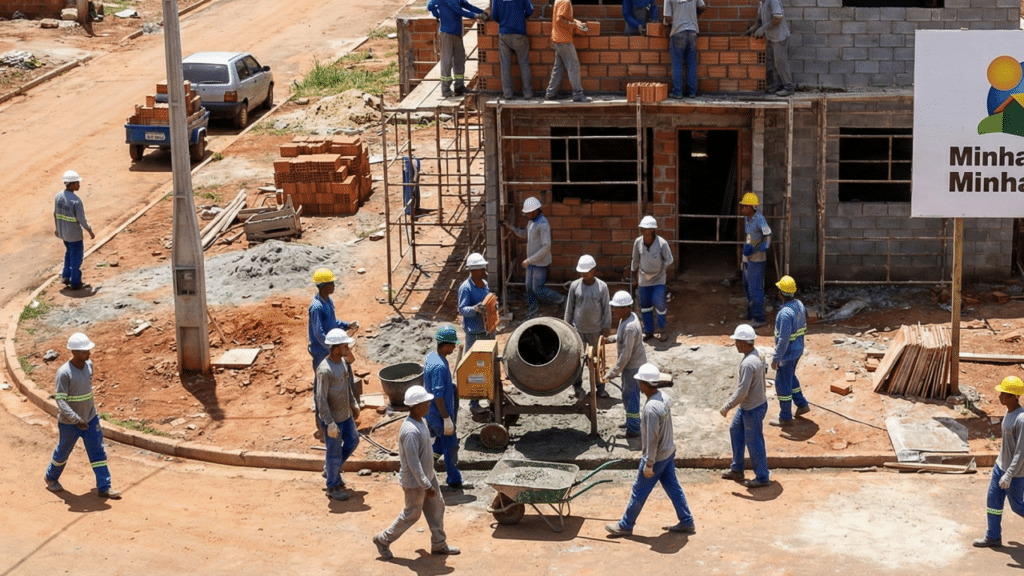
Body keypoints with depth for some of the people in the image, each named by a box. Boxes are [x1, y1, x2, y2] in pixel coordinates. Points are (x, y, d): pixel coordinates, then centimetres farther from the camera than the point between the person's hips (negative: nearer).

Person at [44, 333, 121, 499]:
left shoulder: (89, 365, -5)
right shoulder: (64, 373, -25)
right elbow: (60, 400, -26)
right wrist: (76, 419, -34)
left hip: (90, 418, 5)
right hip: (69, 423, -5)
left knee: (98, 452, 3)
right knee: (63, 452, 15)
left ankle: (104, 487, 7)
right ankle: (51, 478, 41)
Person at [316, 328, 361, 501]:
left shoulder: (343, 361, 0)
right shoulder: (325, 370, -28)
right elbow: (321, 399, -26)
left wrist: (354, 404, 22)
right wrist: (330, 424, -25)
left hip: (345, 414, 9)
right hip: (332, 418, -9)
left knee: (352, 441, 22)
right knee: (335, 451, 5)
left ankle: (331, 467, 41)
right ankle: (333, 487, 22)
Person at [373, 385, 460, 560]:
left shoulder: (418, 422, -2)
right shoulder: (411, 431, -33)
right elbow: (413, 463, -31)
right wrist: (426, 486, -27)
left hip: (427, 475, 9)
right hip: (415, 481, -9)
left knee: (436, 506, 16)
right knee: (412, 514, 7)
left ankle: (439, 544, 30)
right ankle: (383, 540, 23)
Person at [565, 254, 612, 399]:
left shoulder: (602, 286, -7)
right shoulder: (575, 286, -4)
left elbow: (607, 308, -1)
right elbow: (569, 308, 4)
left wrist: (606, 327, -1)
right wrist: (567, 326, 5)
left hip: (596, 330, -1)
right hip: (578, 329, 1)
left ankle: (600, 387, 20)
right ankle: (577, 386, 21)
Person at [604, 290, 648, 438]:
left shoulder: (630, 327, -31)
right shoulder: (629, 317, -1)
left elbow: (625, 355, -29)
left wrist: (612, 373, -25)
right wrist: (611, 338, 8)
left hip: (633, 366, -10)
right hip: (631, 364, 10)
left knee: (630, 396, 3)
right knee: (627, 395, 23)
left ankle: (634, 429, 16)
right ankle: (631, 421, 39)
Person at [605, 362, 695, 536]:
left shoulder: (651, 408, -31)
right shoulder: (665, 397, -3)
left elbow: (652, 439, -27)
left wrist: (649, 464, -18)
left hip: (656, 457, -8)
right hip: (669, 451, 8)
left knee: (639, 491, 6)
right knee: (672, 486, 18)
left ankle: (625, 526, 20)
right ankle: (686, 522, 25)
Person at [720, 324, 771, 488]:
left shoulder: (748, 364, -30)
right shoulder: (757, 355, 0)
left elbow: (742, 391, -28)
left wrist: (727, 406, -17)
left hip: (753, 410, -10)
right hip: (747, 406, 10)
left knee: (754, 443, 4)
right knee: (735, 430, 22)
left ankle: (762, 478, 19)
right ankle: (736, 470, 34)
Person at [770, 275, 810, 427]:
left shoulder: (785, 313, -32)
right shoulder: (799, 304, -2)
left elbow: (783, 339, -29)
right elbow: (803, 327, 11)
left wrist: (776, 359, -20)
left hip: (787, 352, -9)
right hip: (798, 348, 9)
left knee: (782, 383, 6)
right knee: (790, 377, 28)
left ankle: (785, 417, 18)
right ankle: (802, 404, 35)